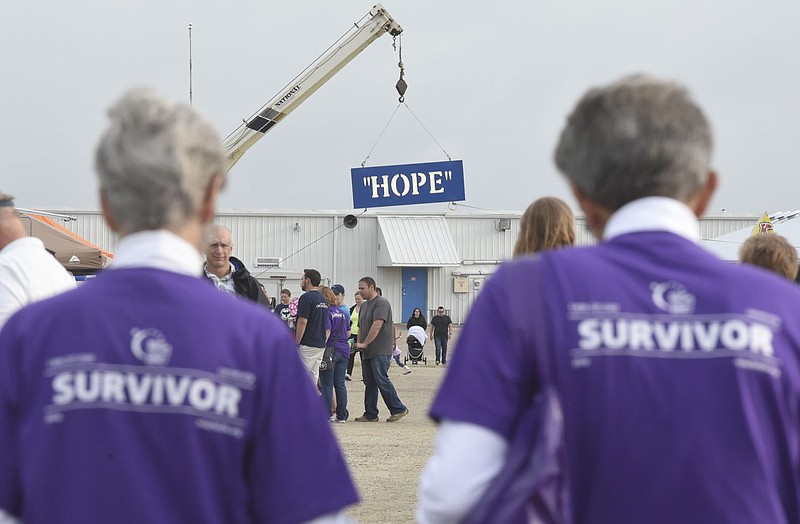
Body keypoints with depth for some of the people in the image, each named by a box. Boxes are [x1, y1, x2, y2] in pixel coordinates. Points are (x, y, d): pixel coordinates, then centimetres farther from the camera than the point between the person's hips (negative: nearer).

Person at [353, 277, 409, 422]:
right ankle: (370, 414, 10)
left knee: (382, 380, -10)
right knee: (369, 383, 7)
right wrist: (359, 343, 7)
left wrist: (364, 344, -18)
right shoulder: (364, 305, 19)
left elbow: (377, 325, -20)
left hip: (380, 351, -9)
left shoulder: (381, 303, -11)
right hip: (367, 352, 9)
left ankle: (398, 409, -2)